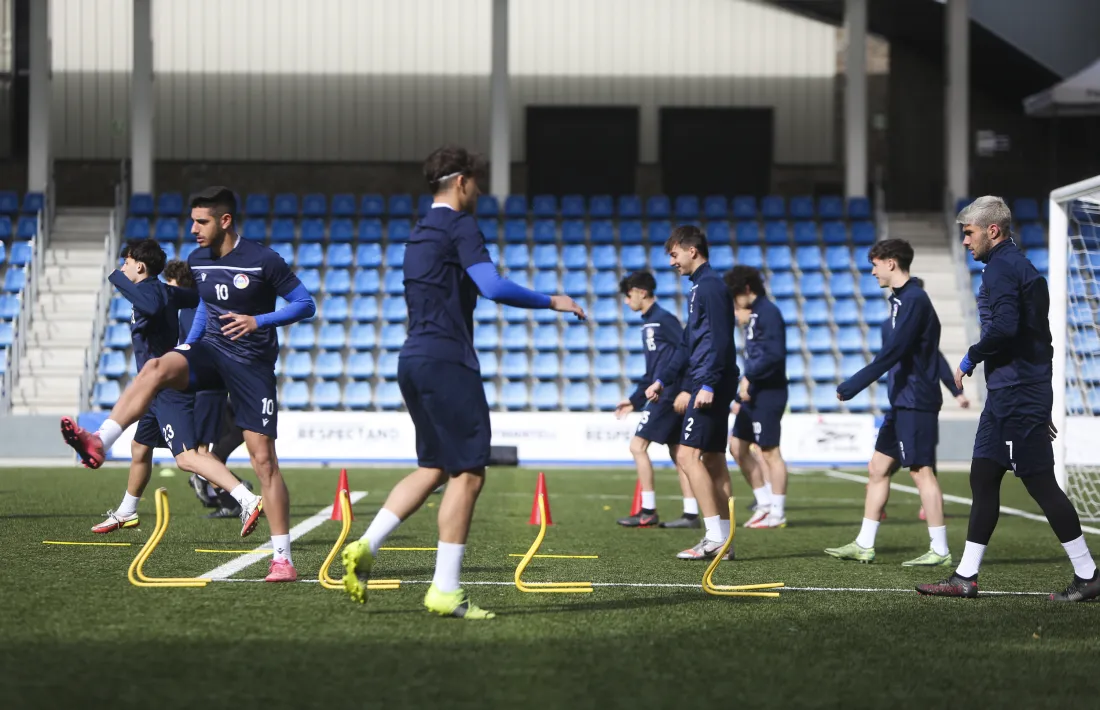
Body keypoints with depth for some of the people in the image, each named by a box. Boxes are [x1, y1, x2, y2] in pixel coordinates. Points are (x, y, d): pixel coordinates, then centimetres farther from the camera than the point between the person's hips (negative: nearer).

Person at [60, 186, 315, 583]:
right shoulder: (197, 261, 6)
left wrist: (259, 321, -19)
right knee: (156, 369, -28)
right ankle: (98, 444, -39)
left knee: (263, 459, -8)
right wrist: (189, 342, 12)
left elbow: (306, 304, -6)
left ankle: (282, 558, -1)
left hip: (252, 363, -4)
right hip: (210, 352, 5)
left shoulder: (263, 261, -12)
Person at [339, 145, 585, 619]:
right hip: (446, 361, -9)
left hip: (413, 359, 9)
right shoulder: (459, 225, -8)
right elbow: (493, 287, -19)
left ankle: (365, 547, 4)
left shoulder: (419, 233, 20)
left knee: (433, 469, 16)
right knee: (467, 473, -4)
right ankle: (445, 590, -5)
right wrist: (551, 302, -9)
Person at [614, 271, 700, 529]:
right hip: (662, 395, 10)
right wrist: (635, 400, 24)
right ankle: (691, 514, 9)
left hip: (668, 396, -10)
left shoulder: (663, 319, -10)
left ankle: (648, 512, -7)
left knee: (638, 446, -8)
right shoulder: (649, 323, 19)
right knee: (677, 453, 9)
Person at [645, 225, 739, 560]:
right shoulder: (700, 285, 20)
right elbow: (689, 344, 26)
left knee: (688, 454, -13)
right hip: (709, 386, 10)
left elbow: (719, 340, -20)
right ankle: (722, 540, 9)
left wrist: (708, 384, -25)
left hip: (711, 385, -10)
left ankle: (716, 536, -14)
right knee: (712, 460, 8)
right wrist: (661, 379, 25)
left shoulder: (710, 285, -11)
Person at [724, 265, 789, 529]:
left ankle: (777, 514, 1)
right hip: (753, 393, 10)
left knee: (770, 452, -5)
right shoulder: (754, 314, 16)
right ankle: (765, 504, 18)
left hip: (768, 393, -10)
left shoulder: (768, 312, -13)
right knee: (737, 446, 11)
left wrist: (749, 377, -17)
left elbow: (774, 354, -22)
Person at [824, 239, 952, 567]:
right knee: (878, 468, 10)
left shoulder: (914, 301, -15)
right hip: (902, 403, 10)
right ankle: (864, 545, 14)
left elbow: (890, 354, -22)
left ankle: (939, 551, -5)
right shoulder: (902, 299, 16)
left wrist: (852, 387, -21)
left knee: (921, 472, -8)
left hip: (916, 403, -10)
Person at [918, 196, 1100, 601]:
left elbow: (1004, 327, -27)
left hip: (1016, 396, -10)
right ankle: (966, 577, 13)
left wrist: (971, 358, -10)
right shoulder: (1021, 267, 19)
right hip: (1007, 394, 10)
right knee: (983, 477, 10)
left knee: (1039, 482, -7)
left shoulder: (1001, 268, -12)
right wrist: (1041, 409, 23)